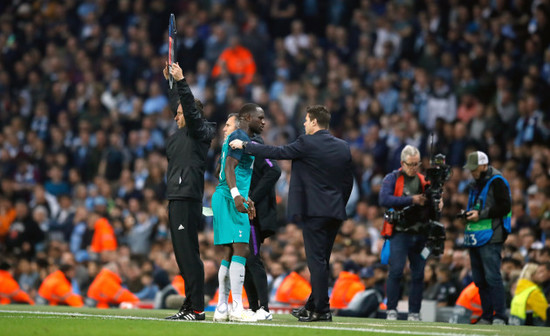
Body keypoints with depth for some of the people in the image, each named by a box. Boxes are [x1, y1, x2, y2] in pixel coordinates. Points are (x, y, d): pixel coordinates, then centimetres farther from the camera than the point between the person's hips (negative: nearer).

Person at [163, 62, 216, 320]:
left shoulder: (199, 132, -4)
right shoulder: (182, 134, 18)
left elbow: (191, 108, -19)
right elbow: (178, 104, 33)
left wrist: (181, 81, -20)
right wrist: (172, 82, 35)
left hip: (187, 201, -10)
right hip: (177, 200, 10)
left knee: (189, 255, -12)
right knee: (183, 256, 10)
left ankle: (197, 309, -13)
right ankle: (189, 307, 13)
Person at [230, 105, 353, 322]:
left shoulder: (307, 143, -10)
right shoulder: (343, 147, 10)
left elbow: (277, 153, -6)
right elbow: (348, 181, 14)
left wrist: (245, 146, 4)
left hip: (314, 210, -7)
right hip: (335, 212, 7)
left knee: (317, 261, -5)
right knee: (321, 261, 14)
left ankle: (322, 310, -7)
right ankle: (313, 306, 21)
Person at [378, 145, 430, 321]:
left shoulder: (423, 180, 15)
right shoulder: (392, 179, 2)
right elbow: (384, 199, -15)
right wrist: (411, 200, -18)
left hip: (420, 234, 4)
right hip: (400, 232, -4)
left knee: (418, 274, 3)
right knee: (396, 271, -12)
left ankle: (414, 313, 8)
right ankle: (391, 310, -5)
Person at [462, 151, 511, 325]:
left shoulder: (497, 182, -8)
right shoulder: (476, 183, 20)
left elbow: (505, 206, -14)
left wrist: (481, 215, -15)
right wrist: (469, 214, 11)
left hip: (490, 238, -9)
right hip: (474, 238, 9)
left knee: (492, 277, -14)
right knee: (479, 279, 8)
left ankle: (500, 316, -12)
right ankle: (486, 316, 13)